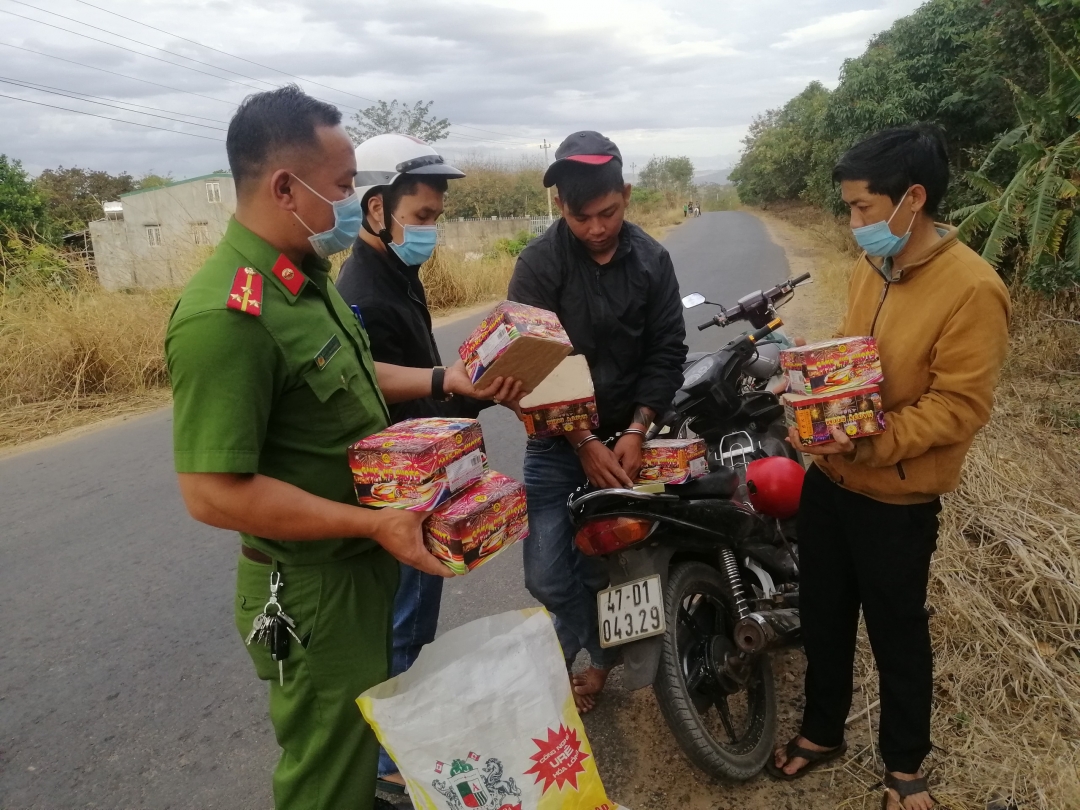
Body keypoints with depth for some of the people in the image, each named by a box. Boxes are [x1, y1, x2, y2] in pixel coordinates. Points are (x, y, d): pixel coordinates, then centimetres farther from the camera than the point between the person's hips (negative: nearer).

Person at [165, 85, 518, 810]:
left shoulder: (305, 276, 4)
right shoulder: (228, 315, -29)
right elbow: (213, 493, -30)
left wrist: (446, 380, 8)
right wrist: (373, 523, -28)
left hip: (364, 563, 9)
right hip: (312, 592, -9)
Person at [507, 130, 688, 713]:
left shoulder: (652, 260, -1)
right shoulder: (539, 262, -10)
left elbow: (667, 353, 0)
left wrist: (635, 433, -12)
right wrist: (584, 443, -18)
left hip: (626, 437, 2)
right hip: (557, 440, -1)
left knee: (602, 565, 9)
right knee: (547, 574, -5)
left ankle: (594, 655, 36)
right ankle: (601, 651, 23)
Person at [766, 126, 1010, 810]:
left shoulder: (973, 289, -19)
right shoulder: (872, 268, 5)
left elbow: (959, 409, -21)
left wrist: (867, 445, -29)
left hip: (894, 500, -6)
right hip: (829, 479, 7)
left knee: (897, 636, 14)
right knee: (822, 617, 19)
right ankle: (823, 732, 42)